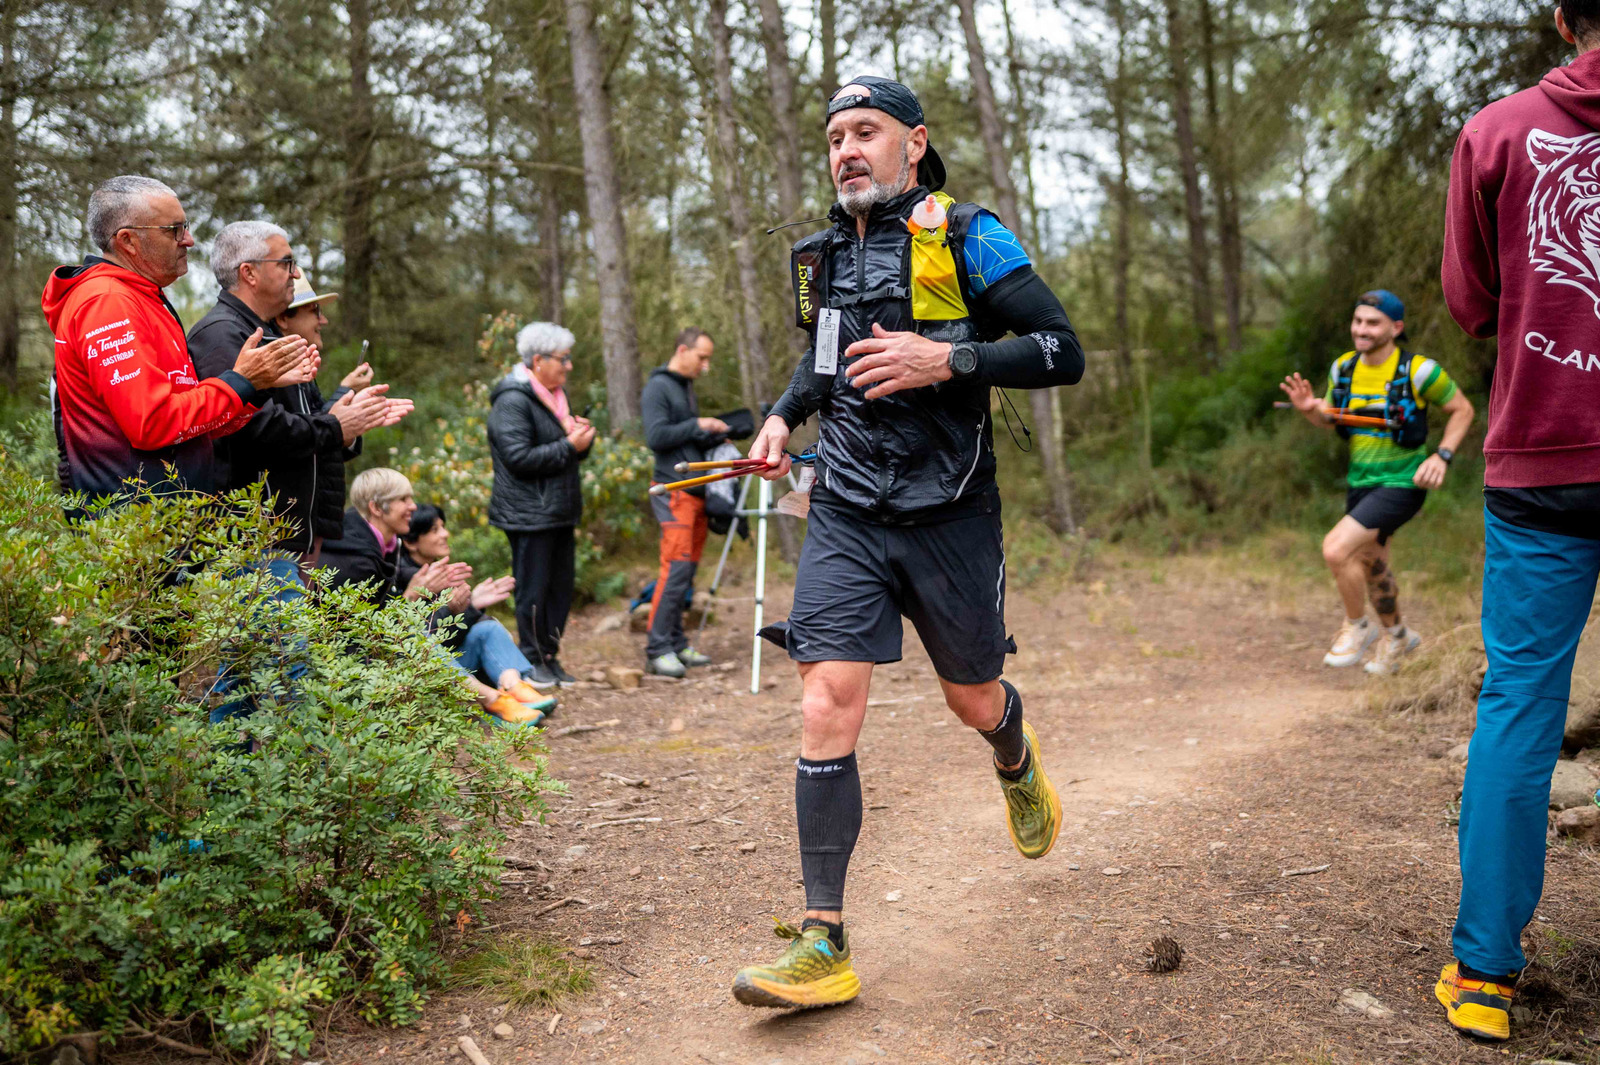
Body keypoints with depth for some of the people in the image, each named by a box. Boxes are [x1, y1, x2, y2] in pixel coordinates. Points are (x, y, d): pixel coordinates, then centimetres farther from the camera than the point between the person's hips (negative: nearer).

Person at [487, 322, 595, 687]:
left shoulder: (556, 395, 17)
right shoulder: (513, 401, -13)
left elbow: (573, 451, 23)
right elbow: (519, 456, -22)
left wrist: (582, 437, 0)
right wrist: (569, 446, -20)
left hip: (560, 512, 9)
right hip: (529, 515, -9)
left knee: (561, 586, 11)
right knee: (534, 589, -2)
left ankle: (551, 657, 21)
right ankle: (534, 661, 8)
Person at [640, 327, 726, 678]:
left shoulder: (687, 388, 21)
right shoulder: (658, 388, -7)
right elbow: (657, 436, -17)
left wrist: (719, 434, 9)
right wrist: (697, 425, -13)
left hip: (696, 491, 9)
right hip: (673, 491, -9)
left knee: (687, 571, 8)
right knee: (676, 568, -13)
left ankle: (677, 644, 13)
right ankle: (658, 650, -10)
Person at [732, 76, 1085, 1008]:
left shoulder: (964, 238, -6)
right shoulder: (826, 256, 11)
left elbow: (1063, 351, -12)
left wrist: (945, 358, -23)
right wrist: (786, 413, 11)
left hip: (949, 518, -3)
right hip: (846, 518, 3)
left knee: (973, 702, 14)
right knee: (828, 712, -9)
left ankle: (1018, 763, 54)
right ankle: (825, 946, -3)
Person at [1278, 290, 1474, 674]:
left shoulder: (1418, 370, -16)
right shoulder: (1343, 368, -1)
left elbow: (1462, 409, -3)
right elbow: (1329, 419, 12)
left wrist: (1442, 456, -15)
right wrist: (1309, 408, -11)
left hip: (1402, 484, -7)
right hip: (1361, 482, 7)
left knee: (1336, 548, -22)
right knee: (1371, 567, 21)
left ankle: (1357, 626, 4)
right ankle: (1396, 635, 47)